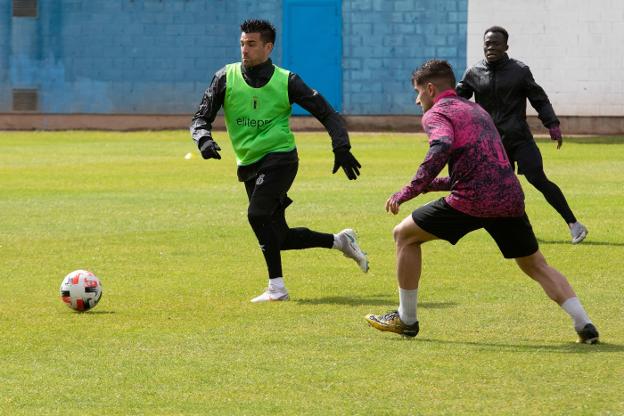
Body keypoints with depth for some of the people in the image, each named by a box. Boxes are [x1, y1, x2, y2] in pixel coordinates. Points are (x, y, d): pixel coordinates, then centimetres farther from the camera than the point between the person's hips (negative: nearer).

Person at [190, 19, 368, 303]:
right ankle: (340, 241, 26)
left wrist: (341, 148, -11)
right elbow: (201, 118, 5)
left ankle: (277, 287, -18)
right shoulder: (226, 77, 2)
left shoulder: (286, 81, -4)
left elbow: (327, 114, 2)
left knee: (257, 215, -26)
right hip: (248, 165, 5)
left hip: (279, 159, -4)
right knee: (279, 237, 5)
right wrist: (204, 140, -18)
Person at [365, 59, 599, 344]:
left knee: (405, 234, 12)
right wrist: (431, 185, 32)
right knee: (536, 266, 20)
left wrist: (409, 191, -19)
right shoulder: (477, 110, 29)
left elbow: (442, 148, -19)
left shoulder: (436, 113, 4)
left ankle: (406, 319, 16)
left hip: (472, 201, -7)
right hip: (510, 197, 7)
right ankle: (585, 325, 7)